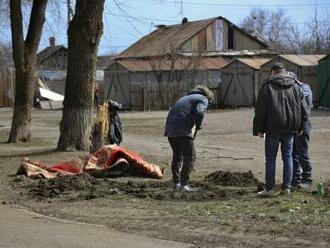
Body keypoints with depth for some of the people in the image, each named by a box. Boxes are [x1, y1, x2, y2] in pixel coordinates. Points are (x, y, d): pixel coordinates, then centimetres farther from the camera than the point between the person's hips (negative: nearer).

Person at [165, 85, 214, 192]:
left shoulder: (184, 98, 31)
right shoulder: (203, 99, 7)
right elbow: (199, 113, -14)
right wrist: (198, 126, 2)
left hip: (170, 130, 8)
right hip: (183, 131, -7)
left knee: (177, 155, 20)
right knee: (190, 156, 1)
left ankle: (176, 183, 21)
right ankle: (184, 184, -3)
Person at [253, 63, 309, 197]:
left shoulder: (267, 86, -3)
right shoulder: (295, 86, 8)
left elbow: (260, 110, -5)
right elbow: (304, 110, 8)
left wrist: (259, 129, 0)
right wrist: (299, 126, 18)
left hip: (273, 128, -3)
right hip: (290, 129, 3)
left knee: (270, 158, 2)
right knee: (287, 156, 10)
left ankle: (270, 188, 1)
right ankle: (287, 187, 10)